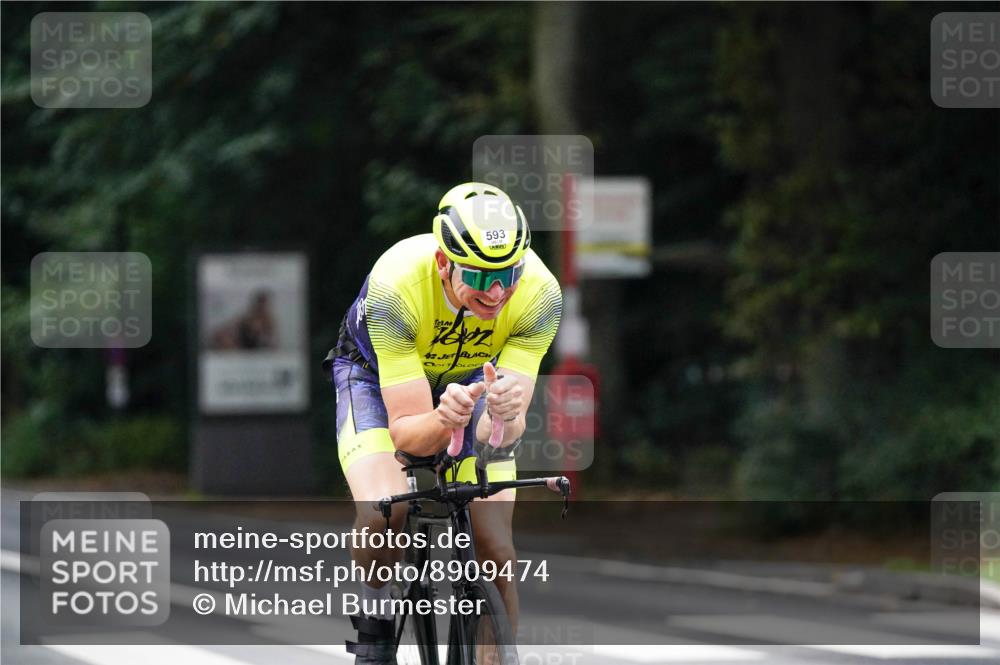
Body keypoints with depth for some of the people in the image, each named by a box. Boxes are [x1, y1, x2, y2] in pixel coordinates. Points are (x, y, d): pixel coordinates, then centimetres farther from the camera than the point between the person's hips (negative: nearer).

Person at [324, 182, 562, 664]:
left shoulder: (539, 293, -33)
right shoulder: (396, 284, -40)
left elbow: (504, 430, -34)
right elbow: (405, 430, -38)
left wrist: (505, 416, -57)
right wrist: (443, 420, -59)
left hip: (471, 376, 2)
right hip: (378, 372, -2)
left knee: (495, 549, -13)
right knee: (382, 513, -29)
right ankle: (374, 619, -1)